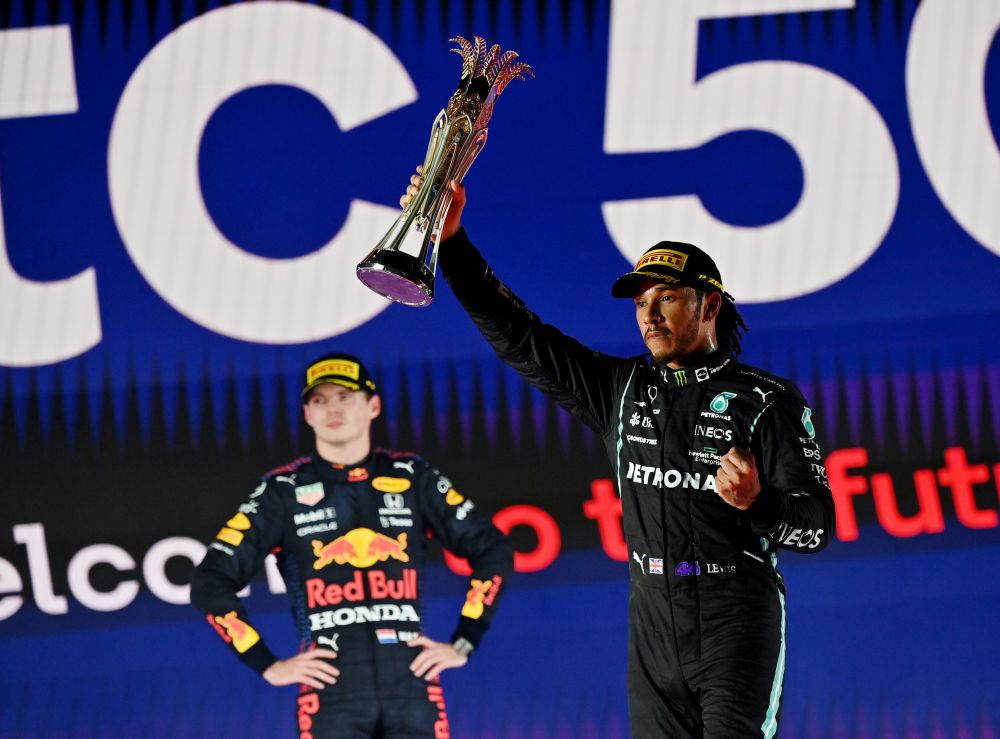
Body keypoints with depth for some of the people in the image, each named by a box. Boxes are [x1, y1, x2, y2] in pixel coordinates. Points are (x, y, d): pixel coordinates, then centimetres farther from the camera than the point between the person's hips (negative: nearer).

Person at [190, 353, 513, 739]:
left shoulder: (411, 478, 12)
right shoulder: (284, 491, 7)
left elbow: (493, 550, 18)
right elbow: (210, 582, 6)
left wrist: (463, 643, 9)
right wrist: (268, 666, -1)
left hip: (412, 687, 2)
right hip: (331, 697, -2)